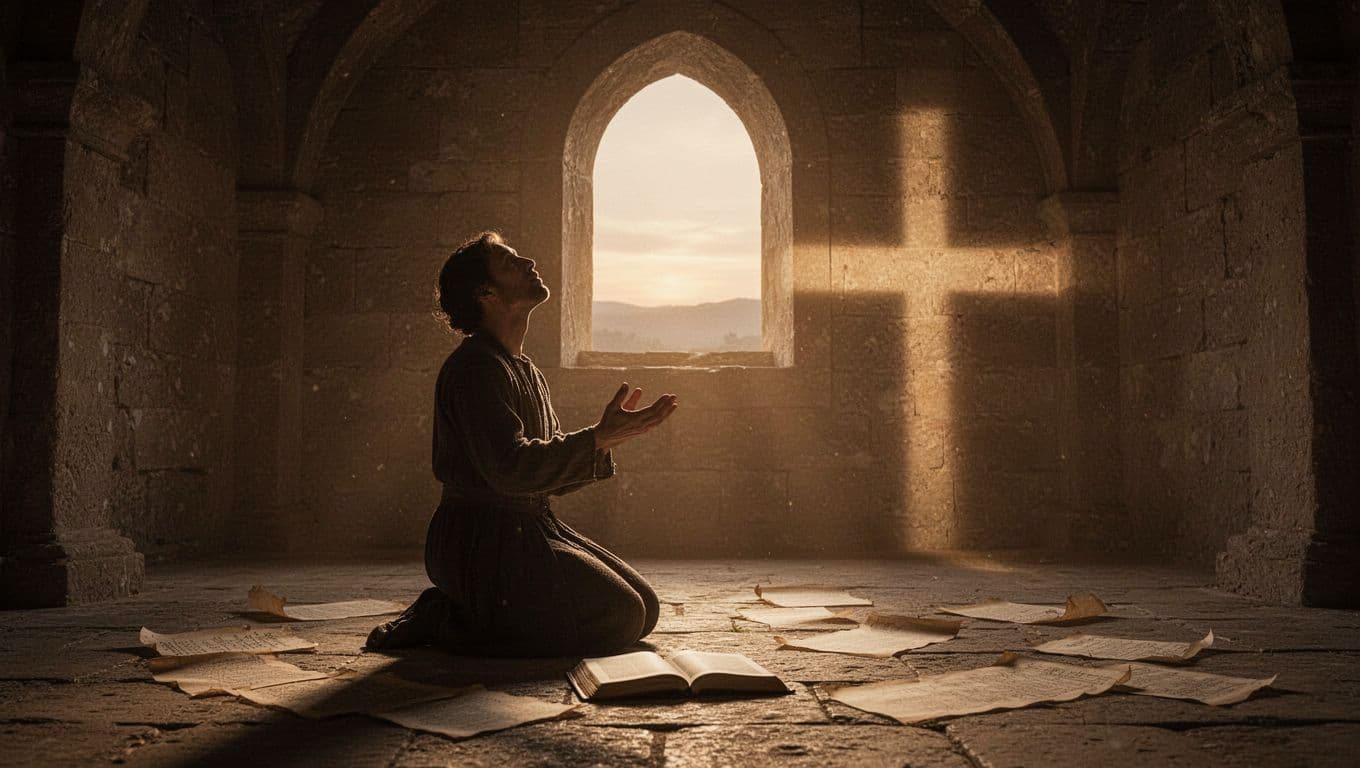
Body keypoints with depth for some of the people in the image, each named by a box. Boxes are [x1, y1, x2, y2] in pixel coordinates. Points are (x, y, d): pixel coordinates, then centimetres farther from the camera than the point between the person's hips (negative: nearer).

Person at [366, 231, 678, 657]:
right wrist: (597, 438, -22)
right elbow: (509, 467, -24)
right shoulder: (475, 366, -13)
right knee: (617, 617, -16)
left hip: (530, 532, 10)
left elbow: (555, 473, 17)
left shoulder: (527, 371, 18)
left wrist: (604, 436, 1)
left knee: (645, 607, 8)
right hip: (483, 543, -9)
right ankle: (448, 623, -6)